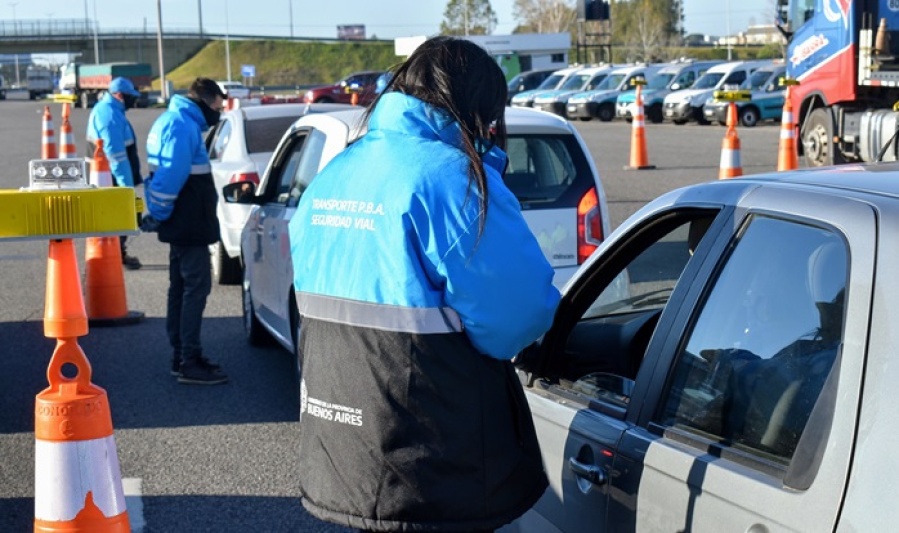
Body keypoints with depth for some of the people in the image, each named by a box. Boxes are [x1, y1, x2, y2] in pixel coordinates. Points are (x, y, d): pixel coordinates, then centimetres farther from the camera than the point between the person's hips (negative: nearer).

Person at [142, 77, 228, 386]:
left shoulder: (172, 120, 17)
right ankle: (190, 363, -5)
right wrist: (160, 214, -16)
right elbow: (171, 176, -25)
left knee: (181, 288, 15)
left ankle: (181, 356, 23)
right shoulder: (183, 126, -18)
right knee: (196, 288, -7)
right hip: (189, 225, -11)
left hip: (183, 224, 11)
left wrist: (158, 213, 16)